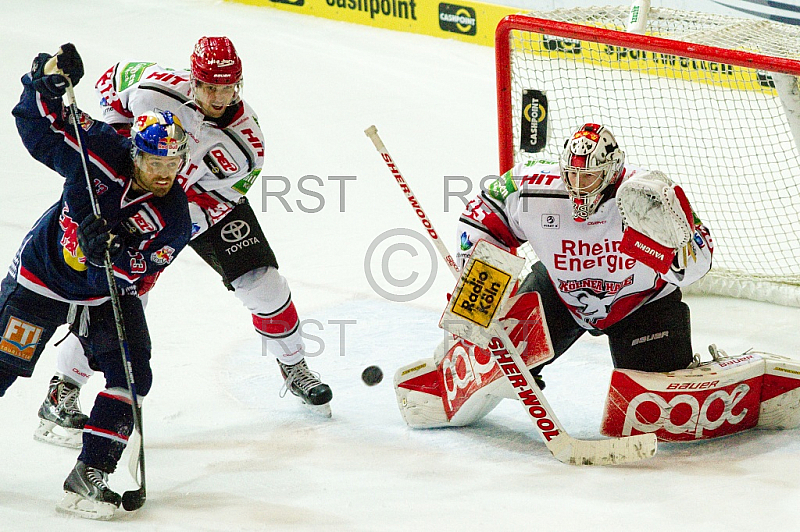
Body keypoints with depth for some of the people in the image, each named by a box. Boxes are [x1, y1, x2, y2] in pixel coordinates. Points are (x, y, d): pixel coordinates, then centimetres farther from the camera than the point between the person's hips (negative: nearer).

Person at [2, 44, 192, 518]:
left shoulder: (173, 218, -19)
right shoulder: (101, 153, -20)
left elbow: (135, 276, -24)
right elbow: (40, 127, -10)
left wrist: (111, 253, -43)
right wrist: (47, 84, -27)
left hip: (108, 293, 2)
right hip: (42, 275, -2)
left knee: (131, 375, -10)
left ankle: (89, 477, -5)